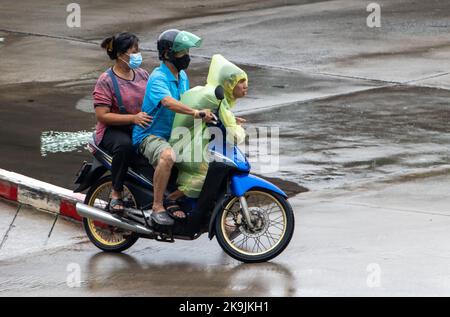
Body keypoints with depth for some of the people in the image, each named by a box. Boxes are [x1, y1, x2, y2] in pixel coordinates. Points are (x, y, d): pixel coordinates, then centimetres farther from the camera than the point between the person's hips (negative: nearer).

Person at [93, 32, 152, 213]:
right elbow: (102, 116, -14)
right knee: (125, 145, -40)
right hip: (113, 130, -5)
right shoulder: (106, 81, -7)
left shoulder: (143, 75, 12)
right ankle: (116, 193, -22)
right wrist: (134, 118, -24)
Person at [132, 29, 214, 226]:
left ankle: (173, 199, -1)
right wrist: (197, 113, -48)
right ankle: (157, 207, -31)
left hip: (174, 135, 9)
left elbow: (185, 104, 26)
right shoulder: (158, 78, -18)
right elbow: (169, 103, -38)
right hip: (150, 135, -9)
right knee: (167, 156, -39)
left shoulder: (182, 76, 12)